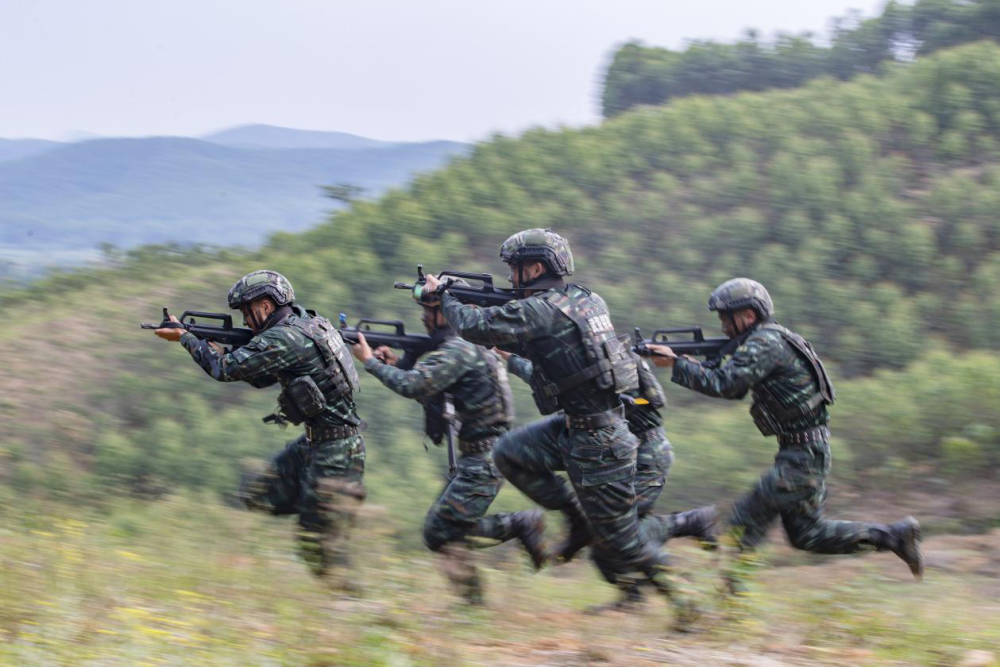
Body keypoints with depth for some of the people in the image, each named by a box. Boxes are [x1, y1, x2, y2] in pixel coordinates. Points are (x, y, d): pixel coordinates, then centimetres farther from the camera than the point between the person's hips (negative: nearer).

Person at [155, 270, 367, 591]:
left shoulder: (284, 339, -20)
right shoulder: (306, 324, 11)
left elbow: (226, 369, -12)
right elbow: (261, 378, 22)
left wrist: (184, 337, 2)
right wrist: (216, 349, 11)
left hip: (335, 450, -10)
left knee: (320, 546, -4)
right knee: (257, 490, 14)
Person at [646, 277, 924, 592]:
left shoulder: (766, 343, -17)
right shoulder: (768, 340, 15)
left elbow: (724, 384, -26)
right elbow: (734, 388, 19)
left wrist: (675, 363, -19)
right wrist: (692, 364, 5)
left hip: (804, 456, -10)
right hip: (798, 452, 10)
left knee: (745, 520, -10)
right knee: (805, 533, 15)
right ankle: (893, 535, 18)